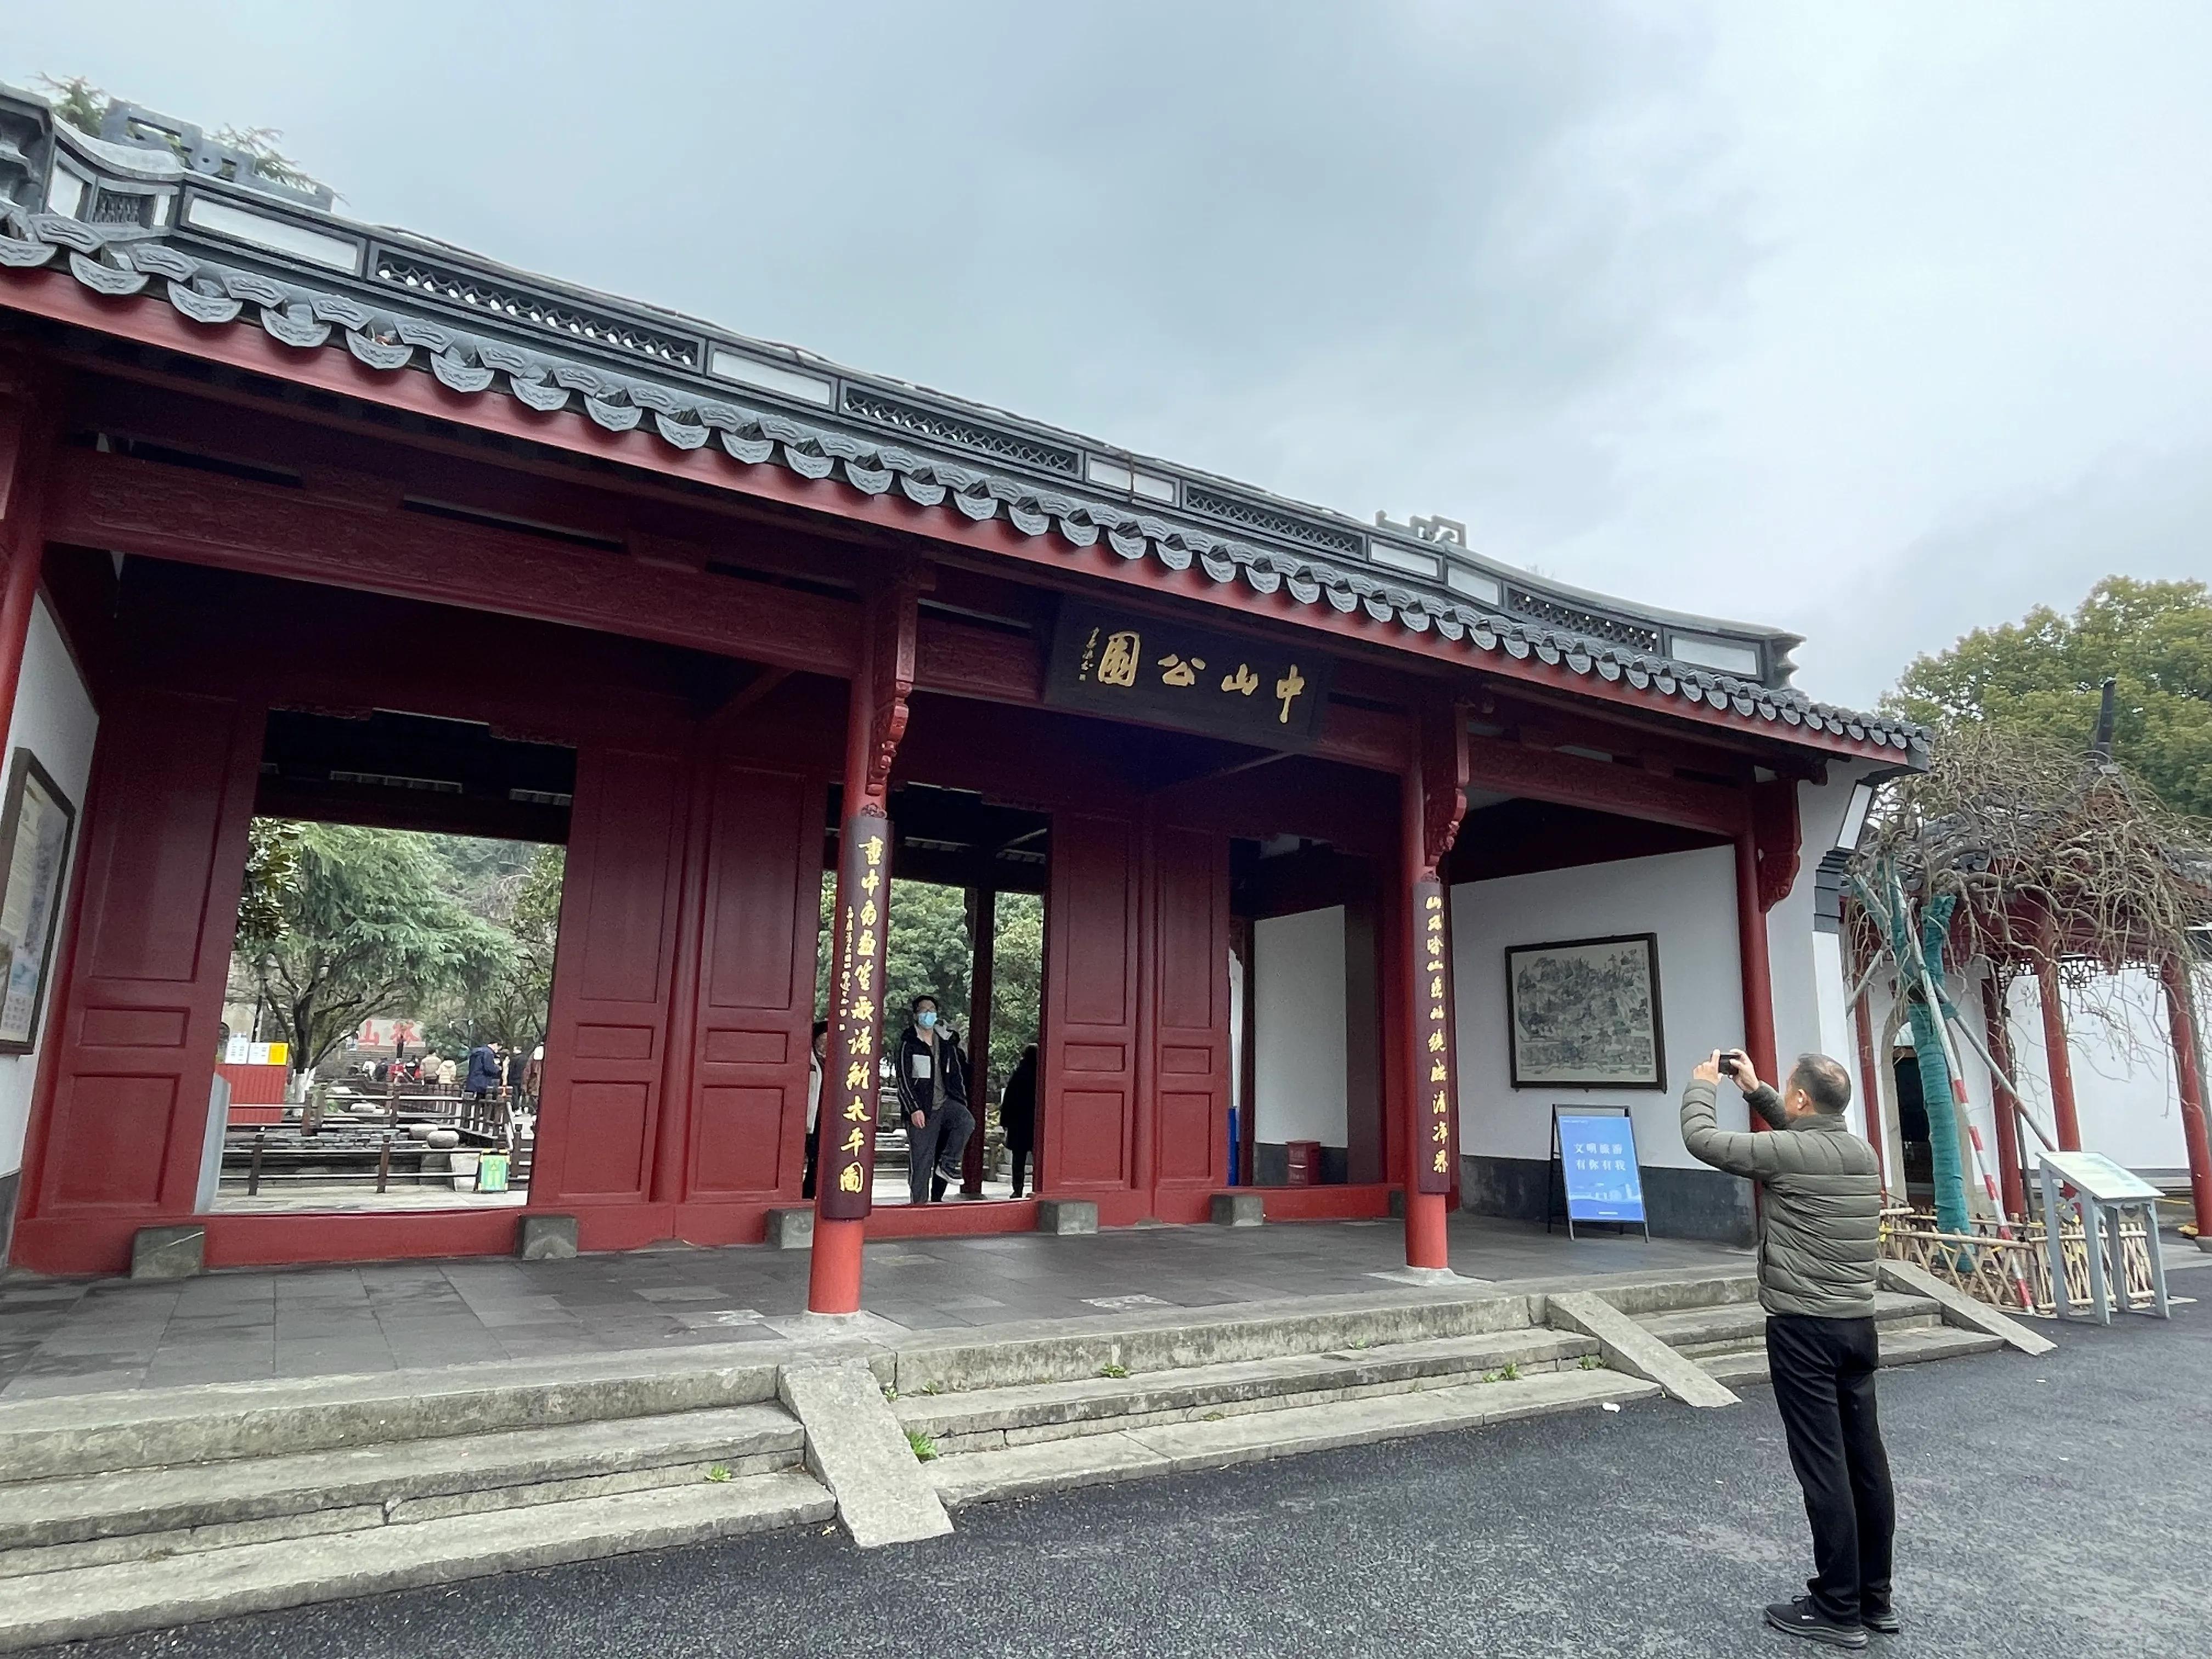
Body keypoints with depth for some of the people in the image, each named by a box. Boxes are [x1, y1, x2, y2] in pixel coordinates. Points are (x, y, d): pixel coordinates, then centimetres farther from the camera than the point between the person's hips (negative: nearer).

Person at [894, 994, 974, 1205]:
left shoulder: (947, 1042, 13)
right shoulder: (909, 1044, -2)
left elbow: (958, 1073, 18)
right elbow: (903, 1079, -7)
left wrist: (962, 1103, 9)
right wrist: (914, 1109, -15)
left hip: (947, 1102, 4)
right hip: (921, 1110, -3)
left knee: (967, 1121, -27)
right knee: (921, 1161, -5)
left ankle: (948, 1164, -12)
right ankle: (921, 1203, 5)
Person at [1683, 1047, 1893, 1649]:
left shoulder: (1786, 1153, -16)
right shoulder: (1862, 1152, 7)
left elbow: (1701, 1139, -8)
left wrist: (1702, 1085, 8)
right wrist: (1755, 1091, 23)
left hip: (1804, 1329, -8)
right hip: (1858, 1324, 8)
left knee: (1824, 1468, -1)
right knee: (1865, 1461, 12)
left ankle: (1838, 1610, 6)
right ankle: (1875, 1598, 22)